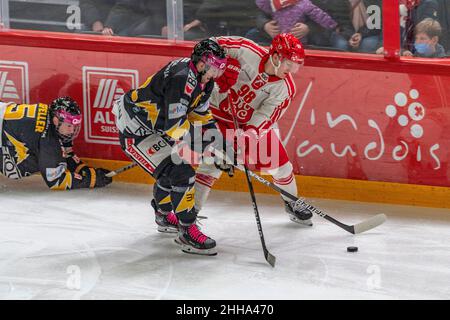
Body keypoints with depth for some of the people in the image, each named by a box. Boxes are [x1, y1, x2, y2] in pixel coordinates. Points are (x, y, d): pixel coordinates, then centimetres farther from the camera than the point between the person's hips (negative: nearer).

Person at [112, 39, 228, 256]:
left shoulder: (203, 79, 1)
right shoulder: (181, 79, -30)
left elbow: (201, 112, 14)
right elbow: (174, 126, -30)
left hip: (151, 124, 11)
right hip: (135, 131, -11)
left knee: (172, 166, 27)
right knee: (180, 173, -17)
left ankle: (164, 216, 50)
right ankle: (187, 233, -10)